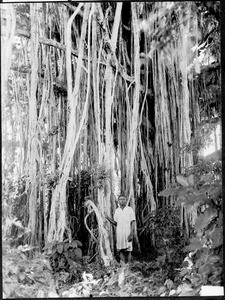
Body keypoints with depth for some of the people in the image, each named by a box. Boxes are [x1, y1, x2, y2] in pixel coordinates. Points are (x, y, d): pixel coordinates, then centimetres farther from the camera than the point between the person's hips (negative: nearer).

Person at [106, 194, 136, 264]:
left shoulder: (130, 209, -3)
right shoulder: (117, 210, 10)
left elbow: (133, 223, -5)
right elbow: (115, 223, 13)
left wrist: (131, 234, -15)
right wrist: (108, 218, -4)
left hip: (128, 233, -4)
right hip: (119, 233, 4)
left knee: (128, 250, -1)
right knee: (121, 250, 3)